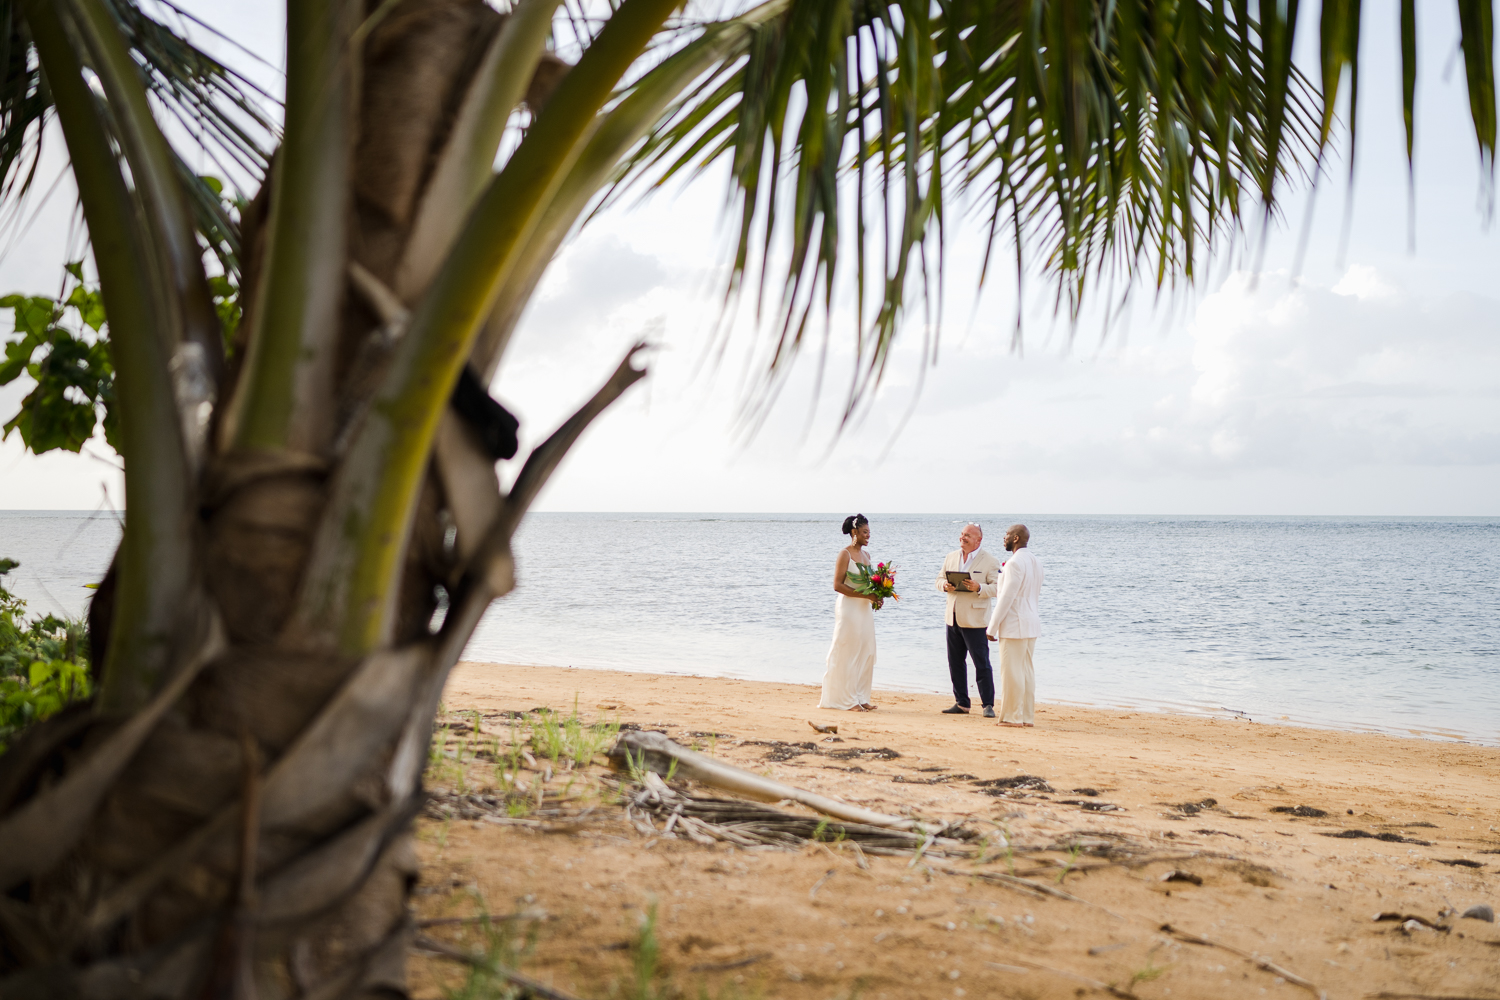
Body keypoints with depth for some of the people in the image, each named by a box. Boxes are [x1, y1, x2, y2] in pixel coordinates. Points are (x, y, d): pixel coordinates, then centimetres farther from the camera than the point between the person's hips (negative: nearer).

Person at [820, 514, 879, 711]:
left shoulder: (865, 555, 14)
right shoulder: (845, 554, -10)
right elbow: (837, 585, -16)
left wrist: (876, 597, 2)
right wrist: (865, 595, -20)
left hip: (865, 608, 8)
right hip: (849, 608, -8)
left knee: (866, 653, 8)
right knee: (848, 653, -3)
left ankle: (861, 698, 15)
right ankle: (847, 700, 2)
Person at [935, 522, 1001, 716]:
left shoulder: (990, 561, -5)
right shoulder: (951, 557, 13)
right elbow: (940, 579, 16)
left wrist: (979, 588, -26)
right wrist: (945, 585, -7)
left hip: (975, 620, -6)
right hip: (953, 618, 6)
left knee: (982, 664, -5)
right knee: (955, 662, 10)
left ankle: (988, 705, 1)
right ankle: (961, 703, 19)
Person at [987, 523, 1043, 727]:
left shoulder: (1015, 562, -17)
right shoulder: (1035, 562, 12)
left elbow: (1007, 597, -18)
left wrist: (992, 627, -14)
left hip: (1014, 625, -9)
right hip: (1031, 622, 9)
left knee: (1011, 671, -4)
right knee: (1026, 670, 11)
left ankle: (1012, 717, -1)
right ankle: (1027, 716, 14)